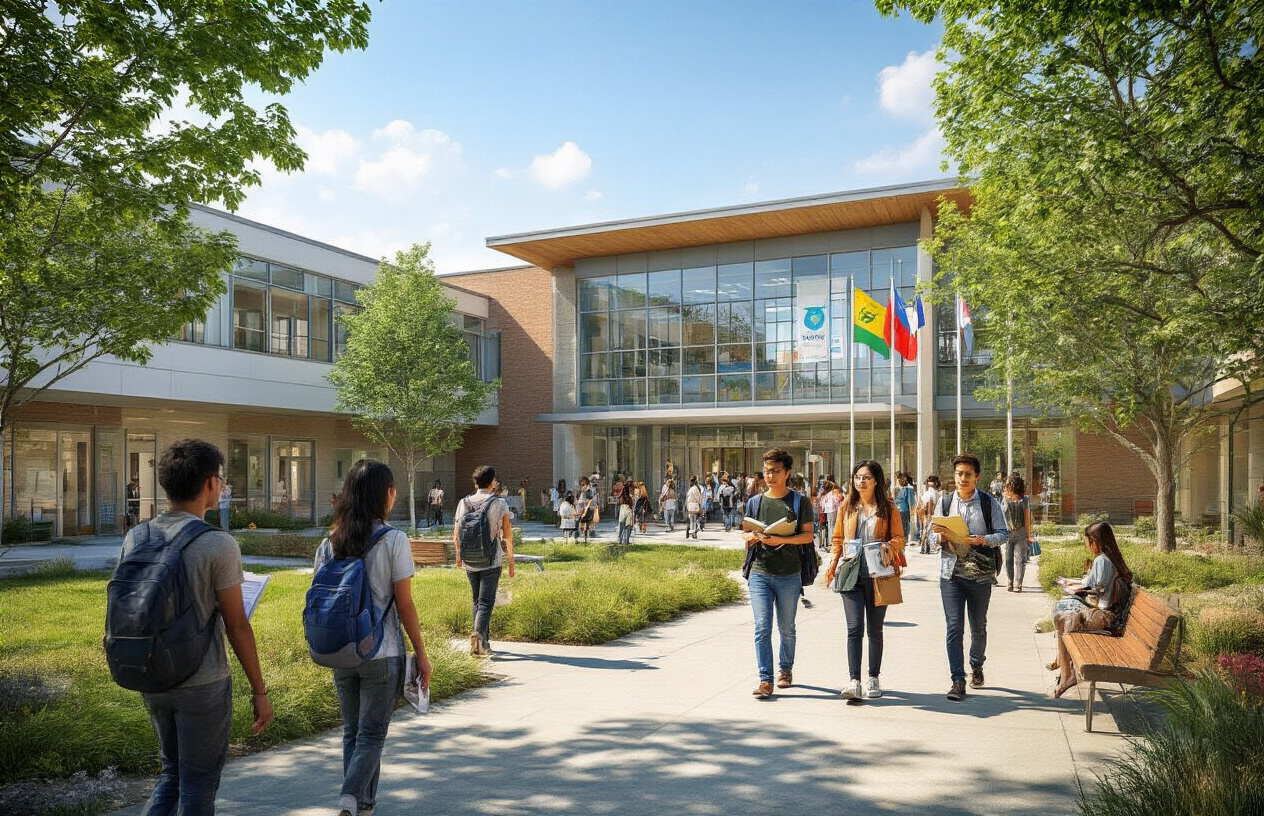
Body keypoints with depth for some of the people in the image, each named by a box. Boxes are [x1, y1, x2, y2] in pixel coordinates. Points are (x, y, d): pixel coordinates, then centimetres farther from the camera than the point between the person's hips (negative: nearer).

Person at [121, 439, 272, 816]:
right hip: (202, 685, -6)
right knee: (198, 783, 10)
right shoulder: (218, 545, -18)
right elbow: (237, 626, -14)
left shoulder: (135, 538, -1)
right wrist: (260, 691, -5)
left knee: (170, 774, 23)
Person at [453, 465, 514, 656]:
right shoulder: (499, 504, -5)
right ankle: (479, 633, -25)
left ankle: (483, 641, 20)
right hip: (492, 561, -4)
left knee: (477, 600, 16)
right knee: (486, 601, -3)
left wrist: (459, 555, 24)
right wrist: (511, 561, 5)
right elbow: (507, 535, -4)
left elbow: (456, 534, 8)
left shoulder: (463, 503, 4)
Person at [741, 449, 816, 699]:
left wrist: (782, 540, -19)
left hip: (789, 575, -1)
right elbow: (745, 533, 14)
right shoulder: (754, 501, 10)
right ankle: (765, 680, -4)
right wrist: (752, 537, -10)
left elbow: (808, 535, -4)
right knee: (762, 627, -7)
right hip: (759, 573, 1)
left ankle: (786, 669, 33)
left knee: (787, 628, 12)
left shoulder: (799, 501, 2)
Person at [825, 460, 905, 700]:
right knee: (854, 628, -10)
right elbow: (837, 538, 13)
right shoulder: (846, 507, 10)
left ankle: (874, 679, 24)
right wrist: (833, 563, -1)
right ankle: (853, 682, -12)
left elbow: (899, 539, 5)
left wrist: (889, 547, -17)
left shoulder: (888, 509, 4)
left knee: (875, 629, 11)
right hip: (851, 575, 0)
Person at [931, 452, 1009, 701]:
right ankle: (958, 681, -1)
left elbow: (1003, 533, 0)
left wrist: (984, 540, -19)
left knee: (978, 626, 15)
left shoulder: (989, 503, 0)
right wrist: (940, 535, -15)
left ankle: (976, 666, 39)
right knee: (954, 627, -6)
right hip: (951, 573, 0)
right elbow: (934, 538, 9)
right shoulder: (944, 503, 5)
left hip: (980, 575, 0)